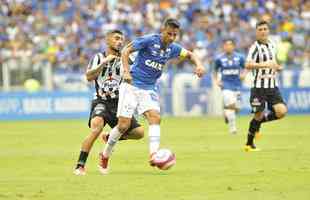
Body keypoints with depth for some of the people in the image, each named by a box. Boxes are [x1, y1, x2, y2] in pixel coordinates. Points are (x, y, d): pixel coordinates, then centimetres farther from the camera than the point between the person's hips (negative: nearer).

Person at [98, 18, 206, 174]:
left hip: (149, 89, 5)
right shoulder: (149, 40, -13)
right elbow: (126, 51, -9)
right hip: (132, 86, -5)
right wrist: (126, 72, -21)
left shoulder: (172, 49, 4)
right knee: (124, 125, -8)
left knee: (155, 118, -19)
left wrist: (199, 65, -2)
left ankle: (153, 155, -28)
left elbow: (189, 54, 19)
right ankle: (105, 155, 13)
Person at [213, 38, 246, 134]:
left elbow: (244, 69, 13)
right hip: (226, 85, -3)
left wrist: (243, 74, -8)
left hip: (237, 86, 3)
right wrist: (216, 81, -3)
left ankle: (226, 113, 38)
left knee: (236, 108, 4)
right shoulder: (219, 58, -1)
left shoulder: (239, 57, 1)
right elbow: (215, 71, 12)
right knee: (230, 104, -22)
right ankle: (232, 126, -12)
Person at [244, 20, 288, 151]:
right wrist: (265, 65, -32)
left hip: (272, 86, 6)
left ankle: (259, 121, 18)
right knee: (258, 114, -4)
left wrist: (276, 67, 8)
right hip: (259, 86, -6)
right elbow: (248, 65, -24)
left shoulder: (272, 45, 13)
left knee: (281, 111, -9)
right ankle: (249, 144, 13)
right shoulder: (256, 47, -10)